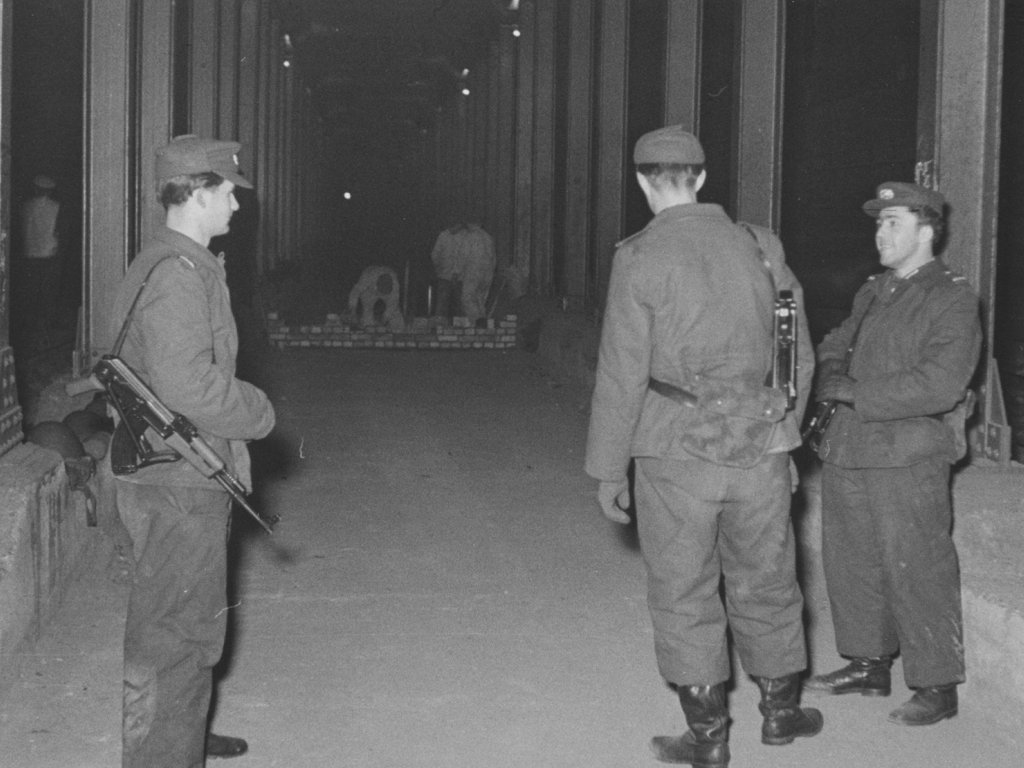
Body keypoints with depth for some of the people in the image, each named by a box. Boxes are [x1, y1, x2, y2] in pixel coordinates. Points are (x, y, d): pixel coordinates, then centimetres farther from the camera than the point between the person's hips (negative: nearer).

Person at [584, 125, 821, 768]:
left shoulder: (641, 257, -10)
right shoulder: (761, 247, 4)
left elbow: (622, 375, -11)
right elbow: (800, 359, 9)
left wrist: (608, 470, -2)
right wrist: (784, 439, 21)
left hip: (676, 454, -4)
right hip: (760, 451, 4)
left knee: (683, 594, 9)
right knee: (766, 583, 19)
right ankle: (781, 710, 34)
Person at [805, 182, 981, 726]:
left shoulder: (952, 300, -8)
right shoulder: (872, 293, 16)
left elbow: (939, 386, -18)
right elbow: (834, 345, 25)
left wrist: (855, 394, -16)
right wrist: (831, 373, 0)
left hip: (907, 461, -7)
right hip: (848, 455, 8)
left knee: (917, 574, -2)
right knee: (852, 564, 14)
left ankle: (937, 686, 9)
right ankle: (870, 665, 29)